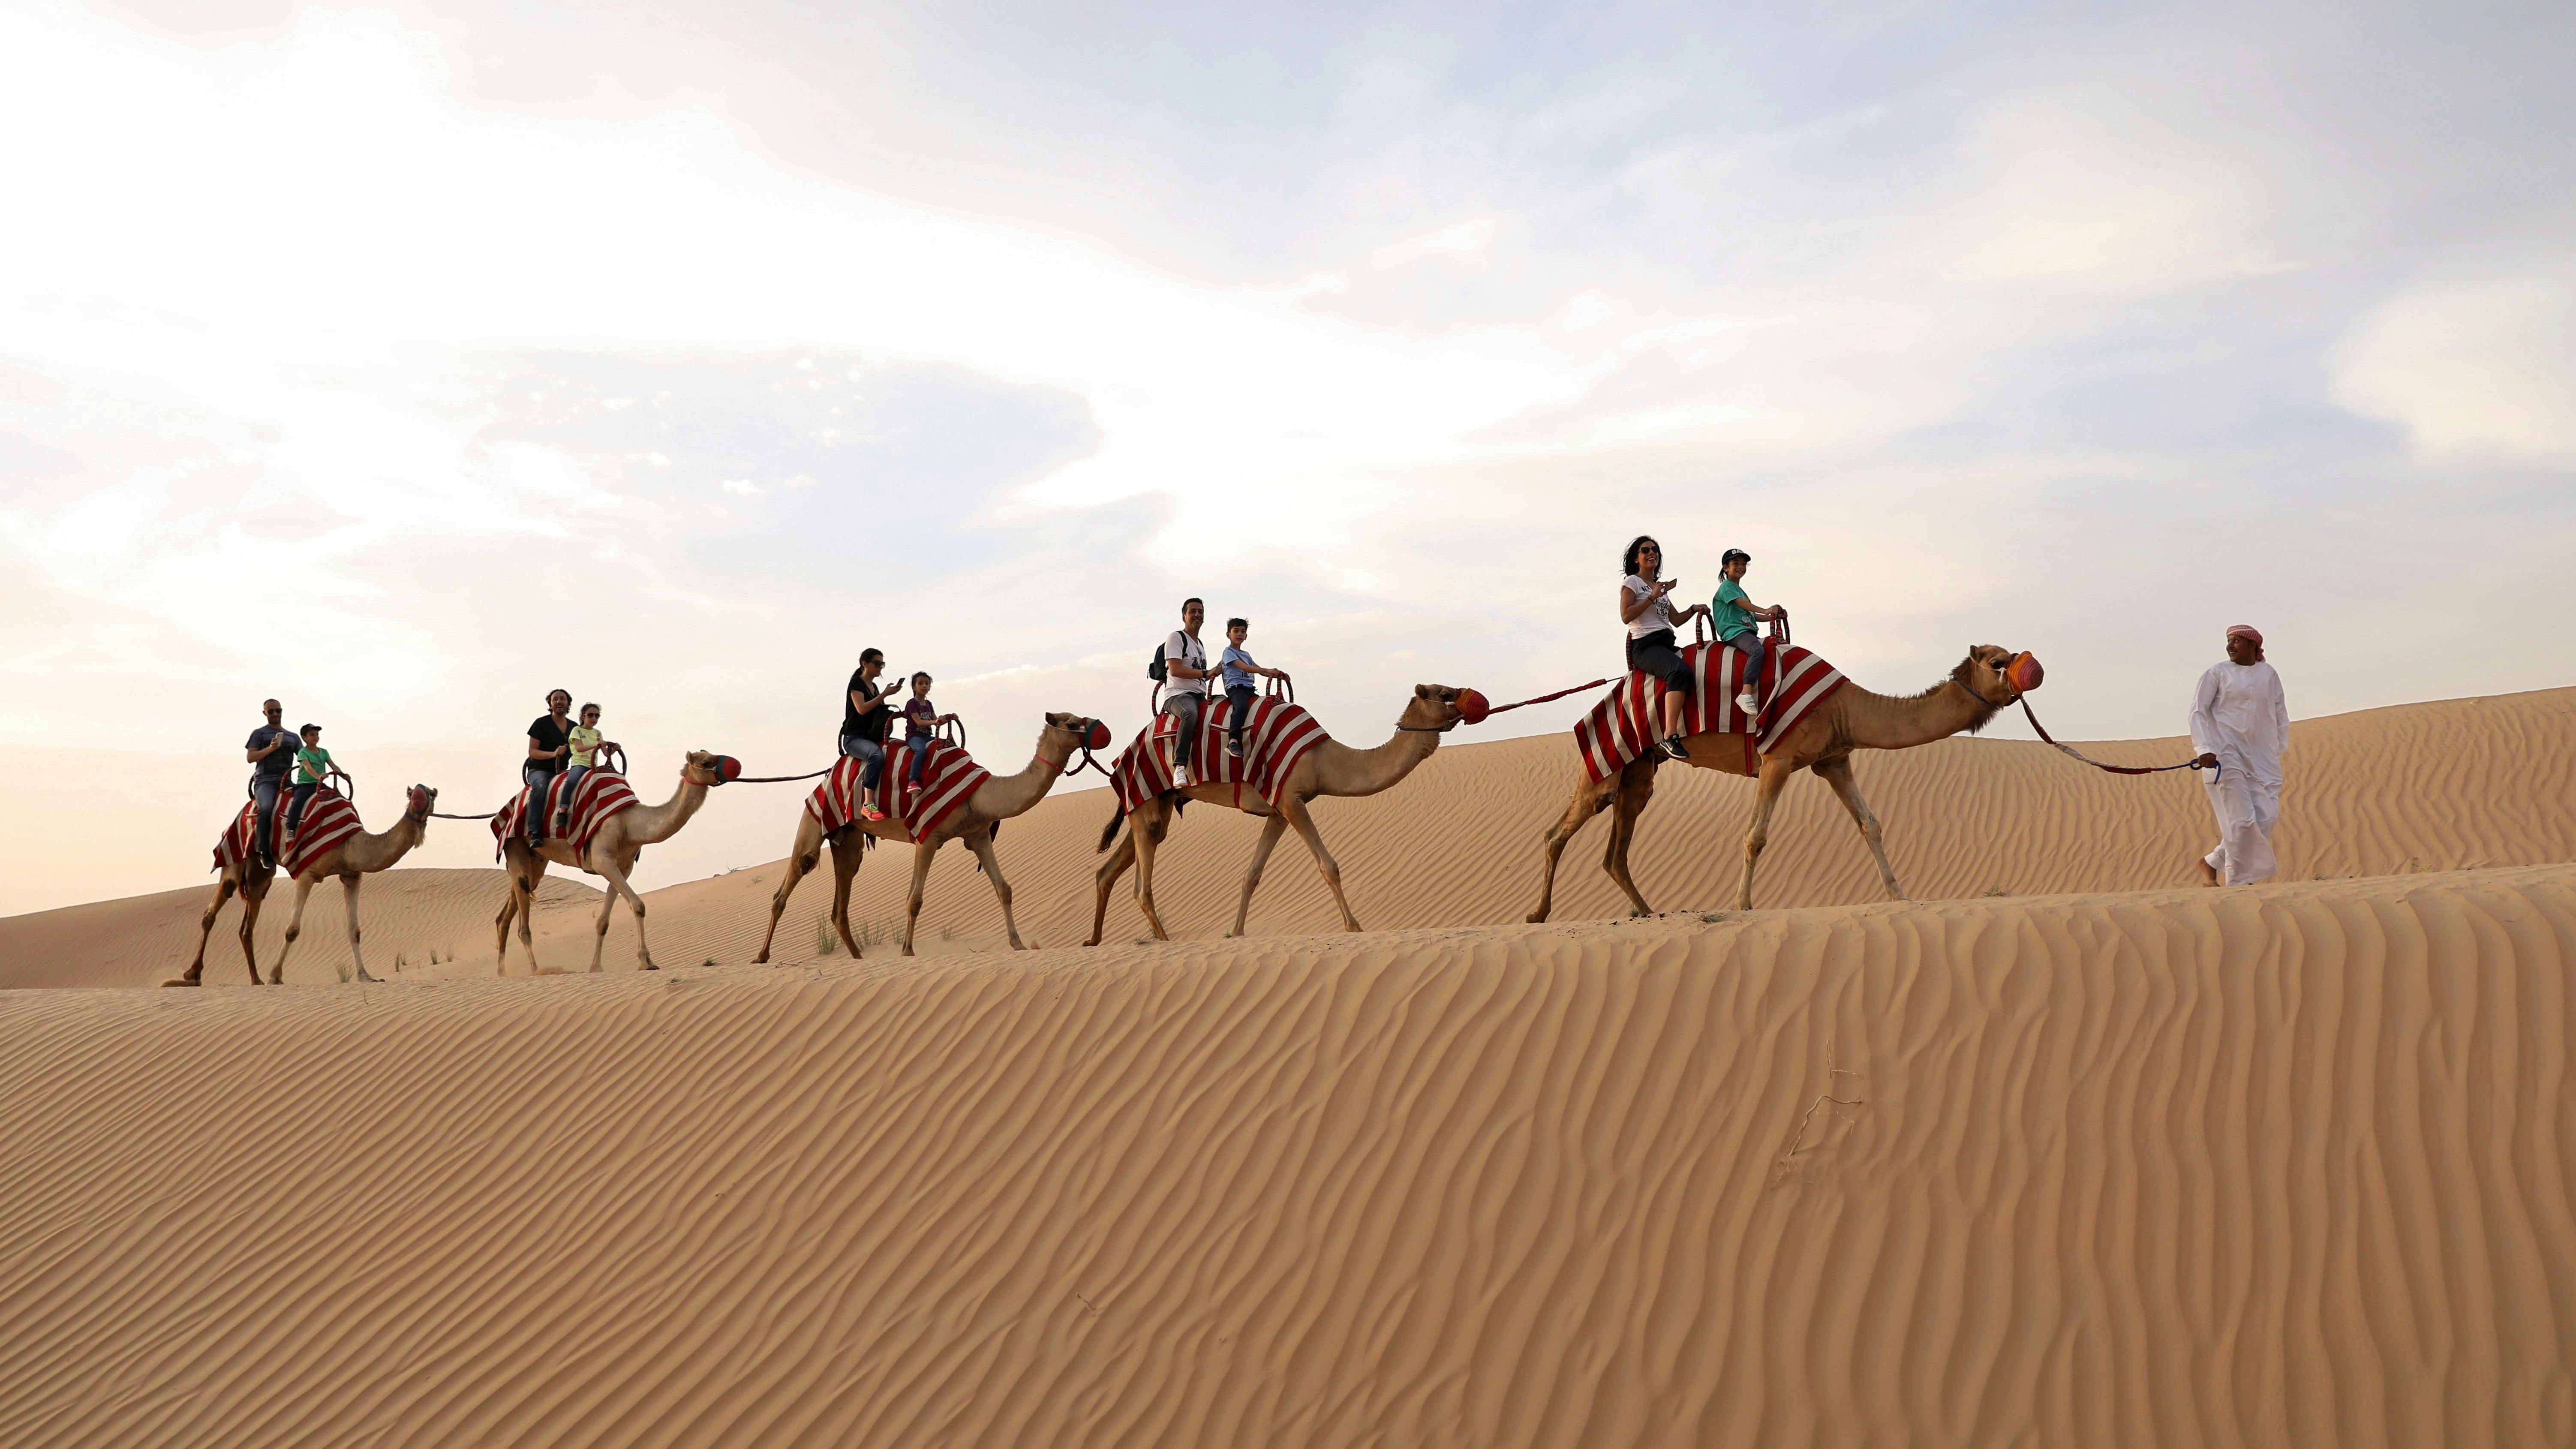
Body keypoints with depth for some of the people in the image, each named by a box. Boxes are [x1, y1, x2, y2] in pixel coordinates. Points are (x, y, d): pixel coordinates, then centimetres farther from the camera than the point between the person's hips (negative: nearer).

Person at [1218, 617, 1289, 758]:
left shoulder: (1246, 655, 28)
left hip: (1249, 689, 9)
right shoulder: (1229, 652, 3)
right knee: (1241, 706, -37)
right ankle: (1233, 741, -49)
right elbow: (1244, 668, -10)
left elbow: (1259, 670, 28)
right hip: (1234, 687, -9)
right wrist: (1267, 671, -17)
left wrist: (1278, 675, 11)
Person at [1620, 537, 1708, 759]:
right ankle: (1671, 736, -43)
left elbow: (1675, 620, 27)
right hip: (1645, 646, -8)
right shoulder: (1632, 583, 3)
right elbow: (1626, 616, -10)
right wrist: (1652, 598, -11)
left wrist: (1693, 610, 10)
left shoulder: (1661, 586, 26)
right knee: (1680, 670, -35)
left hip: (1667, 644, 8)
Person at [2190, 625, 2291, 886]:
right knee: (2242, 819, -11)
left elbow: (2280, 713, 20)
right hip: (2225, 753, -4)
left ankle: (2213, 862, 9)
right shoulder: (2217, 673, 1)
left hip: (2260, 755, 4)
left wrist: (2279, 749, 17)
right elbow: (2198, 711, -3)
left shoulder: (2268, 674, 11)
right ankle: (2237, 882, 2)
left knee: (2267, 817, -5)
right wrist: (2205, 749, -15)